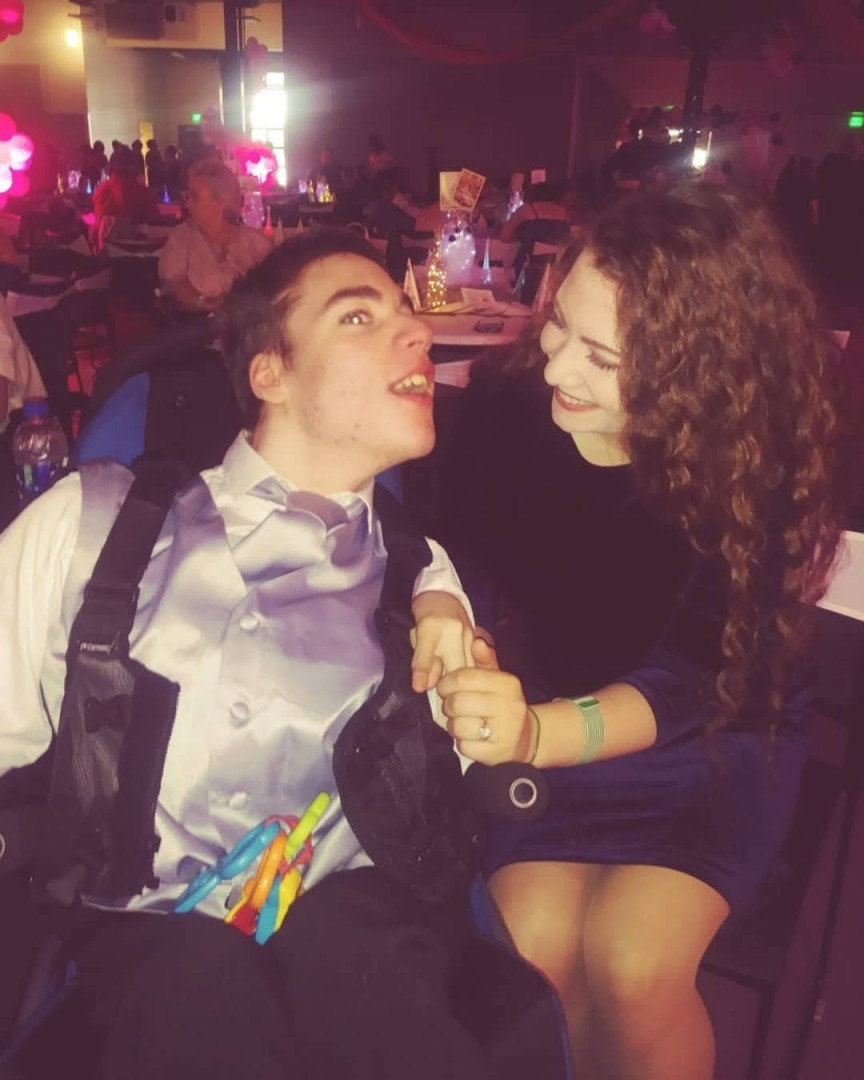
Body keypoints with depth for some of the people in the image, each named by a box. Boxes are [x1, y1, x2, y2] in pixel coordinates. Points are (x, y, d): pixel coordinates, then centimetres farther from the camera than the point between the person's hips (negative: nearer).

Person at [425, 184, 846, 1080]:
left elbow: (685, 684, -26)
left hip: (707, 746, -2)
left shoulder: (758, 462, -23)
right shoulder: (505, 407, -17)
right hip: (543, 728, 2)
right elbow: (464, 568, -5)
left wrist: (537, 734, -44)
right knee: (532, 944, -19)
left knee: (630, 961, -22)